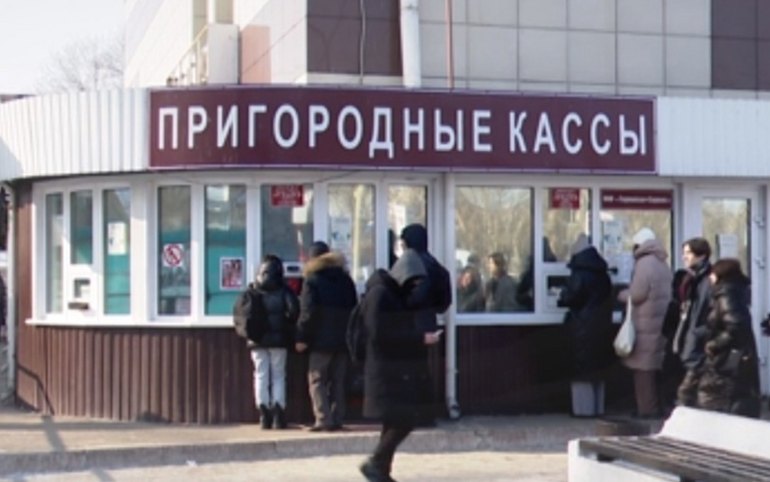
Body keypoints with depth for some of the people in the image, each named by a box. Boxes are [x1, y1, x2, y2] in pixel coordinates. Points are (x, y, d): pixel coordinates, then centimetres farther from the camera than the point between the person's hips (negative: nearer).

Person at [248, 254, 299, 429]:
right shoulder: (283, 290, -2)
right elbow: (294, 309, -15)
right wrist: (288, 326, 1)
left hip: (257, 340, 2)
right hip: (278, 339, -2)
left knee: (261, 376, 7)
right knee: (278, 376, 6)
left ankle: (264, 415, 2)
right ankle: (278, 415, -1)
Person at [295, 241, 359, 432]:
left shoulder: (312, 280, -7)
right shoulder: (345, 280, 11)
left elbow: (307, 313, -14)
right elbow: (354, 309, 14)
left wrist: (301, 338, -11)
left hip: (322, 339, -5)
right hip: (343, 338, 5)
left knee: (317, 380, 0)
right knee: (337, 381, 11)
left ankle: (323, 420, -9)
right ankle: (337, 419, 9)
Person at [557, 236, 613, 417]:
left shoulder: (580, 274, -13)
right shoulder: (602, 274, 9)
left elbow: (571, 297, -16)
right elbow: (607, 299, 15)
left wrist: (561, 297, 6)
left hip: (583, 329, -7)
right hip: (601, 326, 7)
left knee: (582, 370, -2)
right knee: (597, 369, 13)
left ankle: (584, 407, -3)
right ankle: (598, 407, 15)